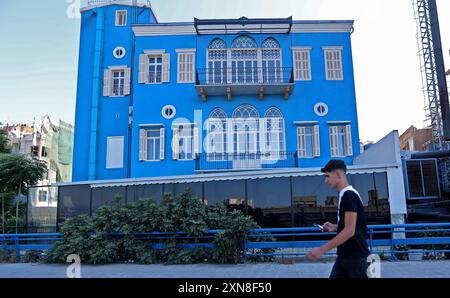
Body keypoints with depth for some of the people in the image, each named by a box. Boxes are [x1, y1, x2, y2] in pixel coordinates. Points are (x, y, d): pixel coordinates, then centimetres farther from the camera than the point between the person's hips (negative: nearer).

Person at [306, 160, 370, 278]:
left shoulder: (349, 195, -19)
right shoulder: (345, 195, 10)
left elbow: (350, 231, -24)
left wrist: (322, 249, -25)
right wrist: (335, 227, 6)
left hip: (355, 257, -9)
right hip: (344, 255, 9)